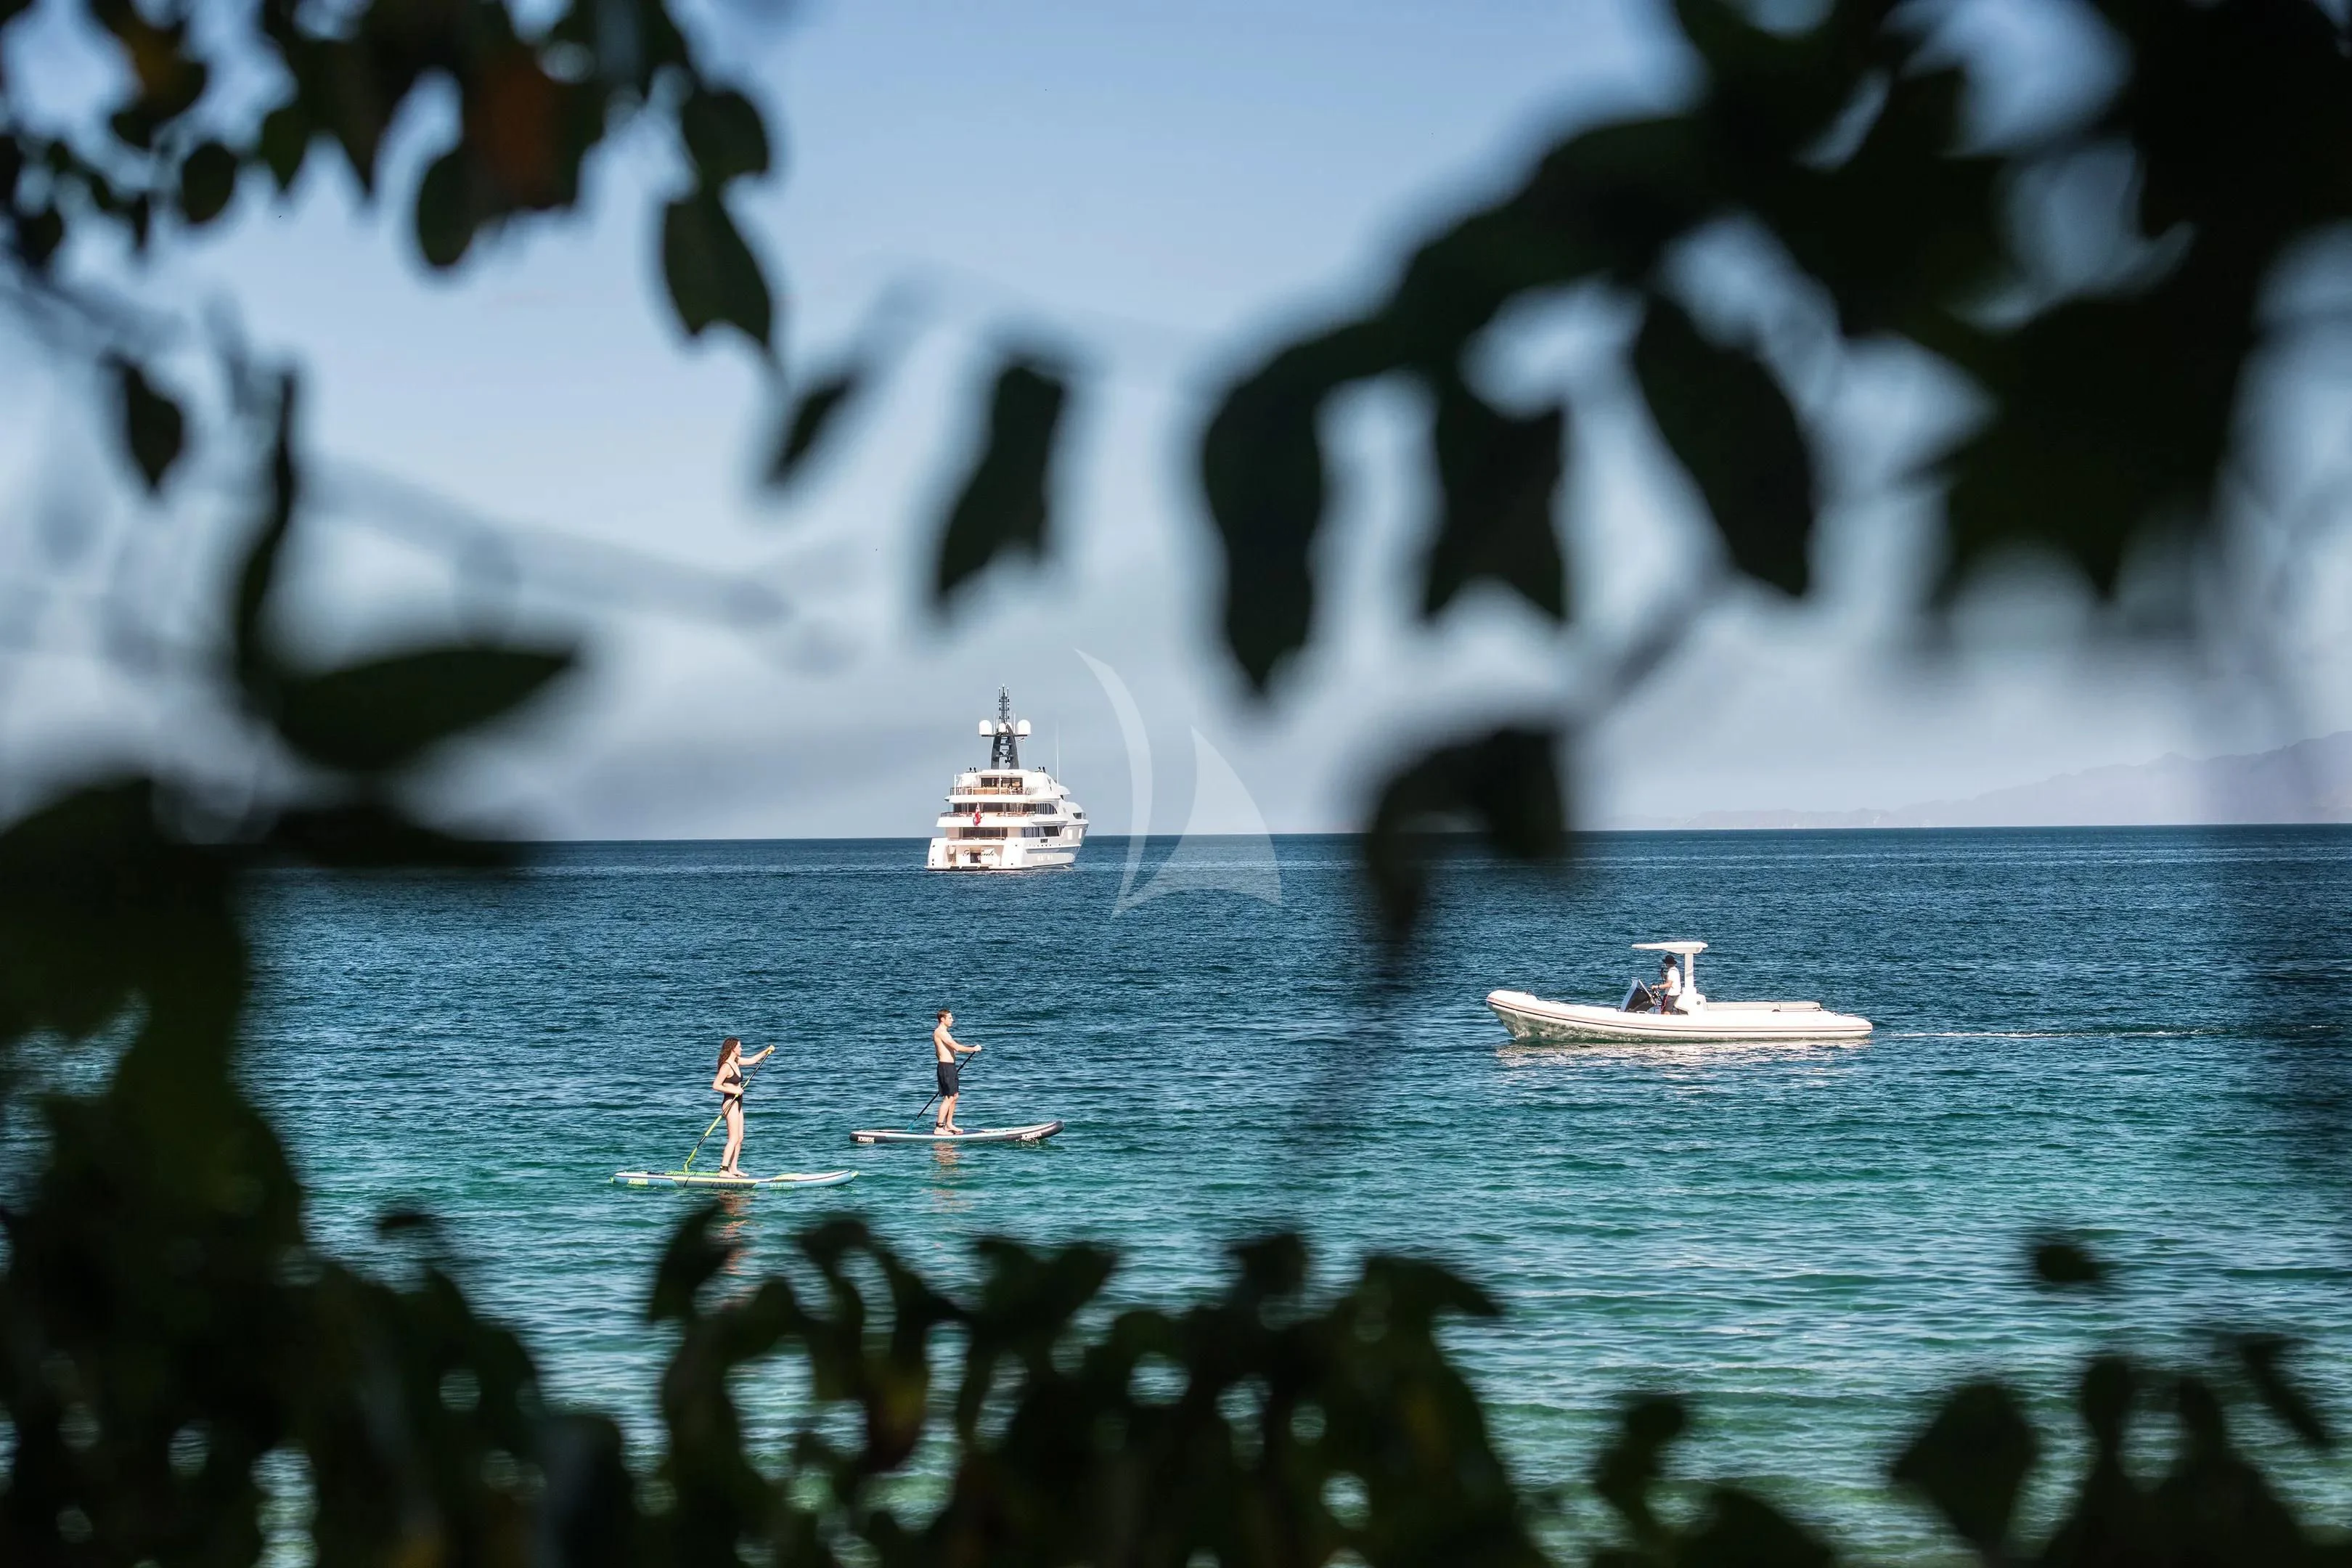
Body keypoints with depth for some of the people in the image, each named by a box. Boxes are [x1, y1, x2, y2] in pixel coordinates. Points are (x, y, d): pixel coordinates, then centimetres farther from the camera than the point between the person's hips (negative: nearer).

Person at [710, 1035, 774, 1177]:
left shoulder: (736, 1062, 10)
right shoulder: (726, 1067, -17)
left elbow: (752, 1060, 25)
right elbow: (716, 1085, -20)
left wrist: (767, 1051, 18)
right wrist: (733, 1091, -20)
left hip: (737, 1103, 10)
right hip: (731, 1103, -10)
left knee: (740, 1138, 10)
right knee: (734, 1139, -12)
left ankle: (733, 1169, 14)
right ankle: (723, 1170, -13)